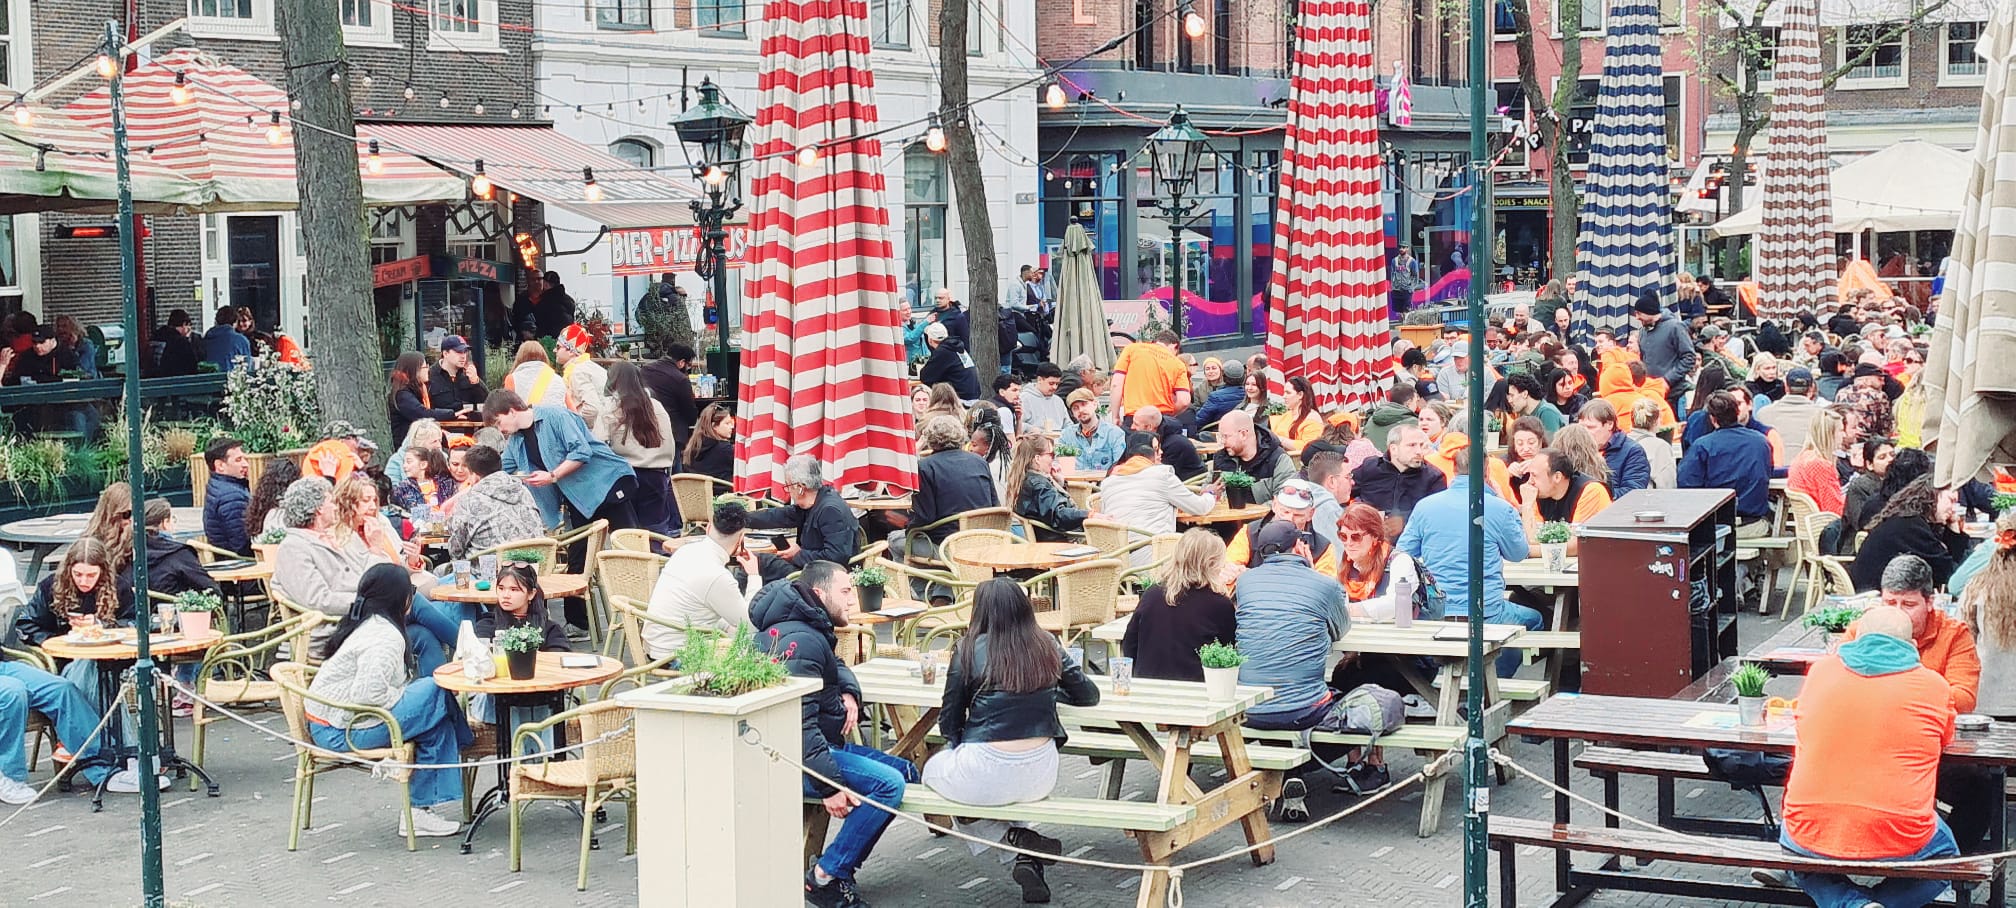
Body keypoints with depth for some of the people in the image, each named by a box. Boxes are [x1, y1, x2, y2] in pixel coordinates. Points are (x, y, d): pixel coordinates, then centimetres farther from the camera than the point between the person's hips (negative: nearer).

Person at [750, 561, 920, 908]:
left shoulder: (811, 630, 13)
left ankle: (841, 867, 5)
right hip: (794, 760, -11)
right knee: (889, 783, -25)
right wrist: (830, 786, -30)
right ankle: (825, 878, -18)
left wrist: (850, 693, 7)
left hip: (824, 743, 11)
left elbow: (836, 665, 32)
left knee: (906, 772, 10)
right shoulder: (801, 641, -20)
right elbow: (800, 723, -28)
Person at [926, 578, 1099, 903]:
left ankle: (1014, 838, 9)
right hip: (1040, 776, 4)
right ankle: (1027, 859, 15)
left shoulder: (971, 649, -6)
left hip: (985, 773, -4)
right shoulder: (1048, 647, 3)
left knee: (934, 769, 29)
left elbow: (949, 723, 1)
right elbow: (1089, 696, 15)